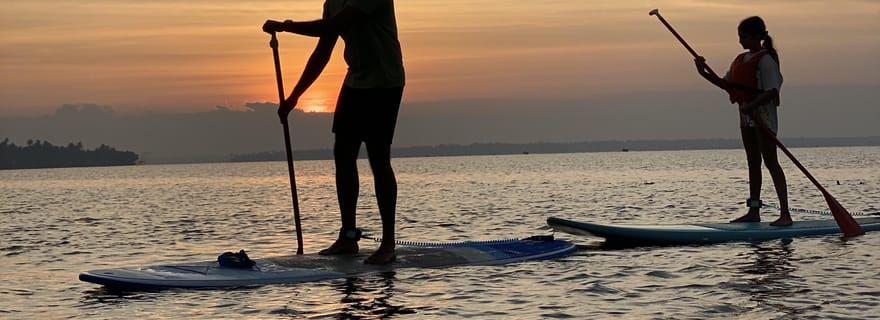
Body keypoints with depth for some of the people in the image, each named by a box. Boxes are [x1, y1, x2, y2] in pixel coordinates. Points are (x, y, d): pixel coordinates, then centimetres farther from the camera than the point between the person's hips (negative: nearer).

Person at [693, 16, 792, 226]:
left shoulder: (765, 60, -14)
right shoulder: (741, 60, 13)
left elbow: (771, 91, -20)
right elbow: (726, 84, 13)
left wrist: (751, 105, -30)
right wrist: (704, 73, 1)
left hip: (763, 114, -9)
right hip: (746, 115, 9)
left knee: (771, 163, -10)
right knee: (753, 163, 13)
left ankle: (785, 213, -11)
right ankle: (754, 211, 20)